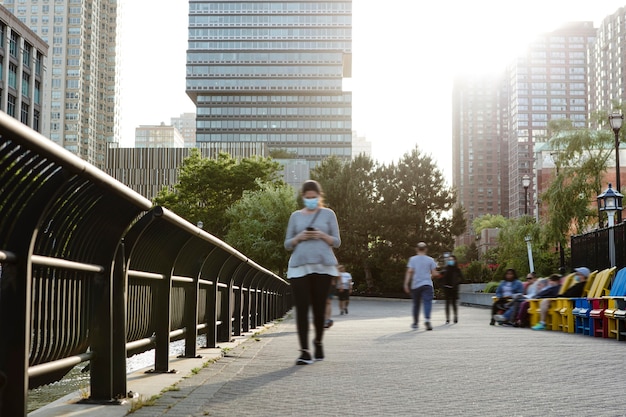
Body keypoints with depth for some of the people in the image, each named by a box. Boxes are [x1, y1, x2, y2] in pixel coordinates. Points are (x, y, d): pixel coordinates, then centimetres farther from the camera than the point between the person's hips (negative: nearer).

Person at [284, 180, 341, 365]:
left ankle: (318, 342, 28)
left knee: (319, 307, 2)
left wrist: (323, 236, -10)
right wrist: (299, 237, -6)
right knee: (302, 308, -9)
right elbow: (287, 244, 14)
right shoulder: (296, 216, 13)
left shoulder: (328, 214, 10)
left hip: (323, 266, 0)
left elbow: (337, 242, 9)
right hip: (299, 267, 1)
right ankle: (305, 351, -10)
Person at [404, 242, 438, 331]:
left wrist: (406, 283, -6)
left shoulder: (412, 259, 3)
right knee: (427, 302, -12)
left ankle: (415, 323, 26)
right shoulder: (430, 260, 4)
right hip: (427, 284, -2)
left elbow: (409, 272, -7)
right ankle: (427, 320, -33)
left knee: (416, 304, 15)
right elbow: (434, 273, 2)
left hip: (415, 285, 2)